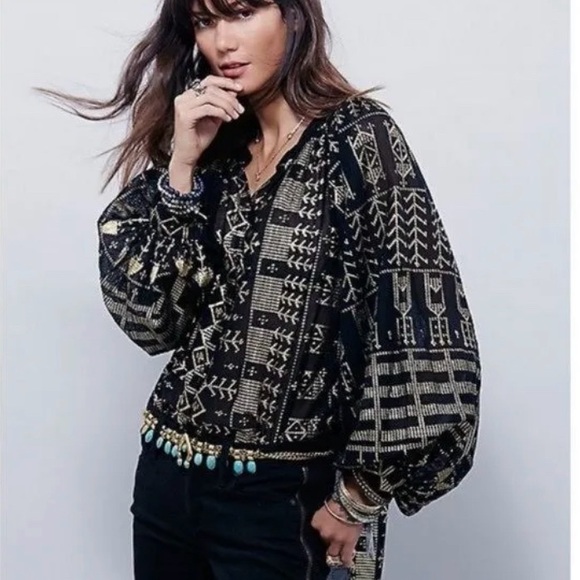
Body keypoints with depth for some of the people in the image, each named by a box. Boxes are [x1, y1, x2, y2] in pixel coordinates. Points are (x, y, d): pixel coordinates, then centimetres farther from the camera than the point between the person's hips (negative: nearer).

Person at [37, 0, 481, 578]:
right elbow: (148, 321, -2)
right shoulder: (212, 152, 5)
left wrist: (357, 498, -10)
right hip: (169, 472, 5)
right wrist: (181, 166, -10)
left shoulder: (358, 137, -10)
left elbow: (415, 331, -14)